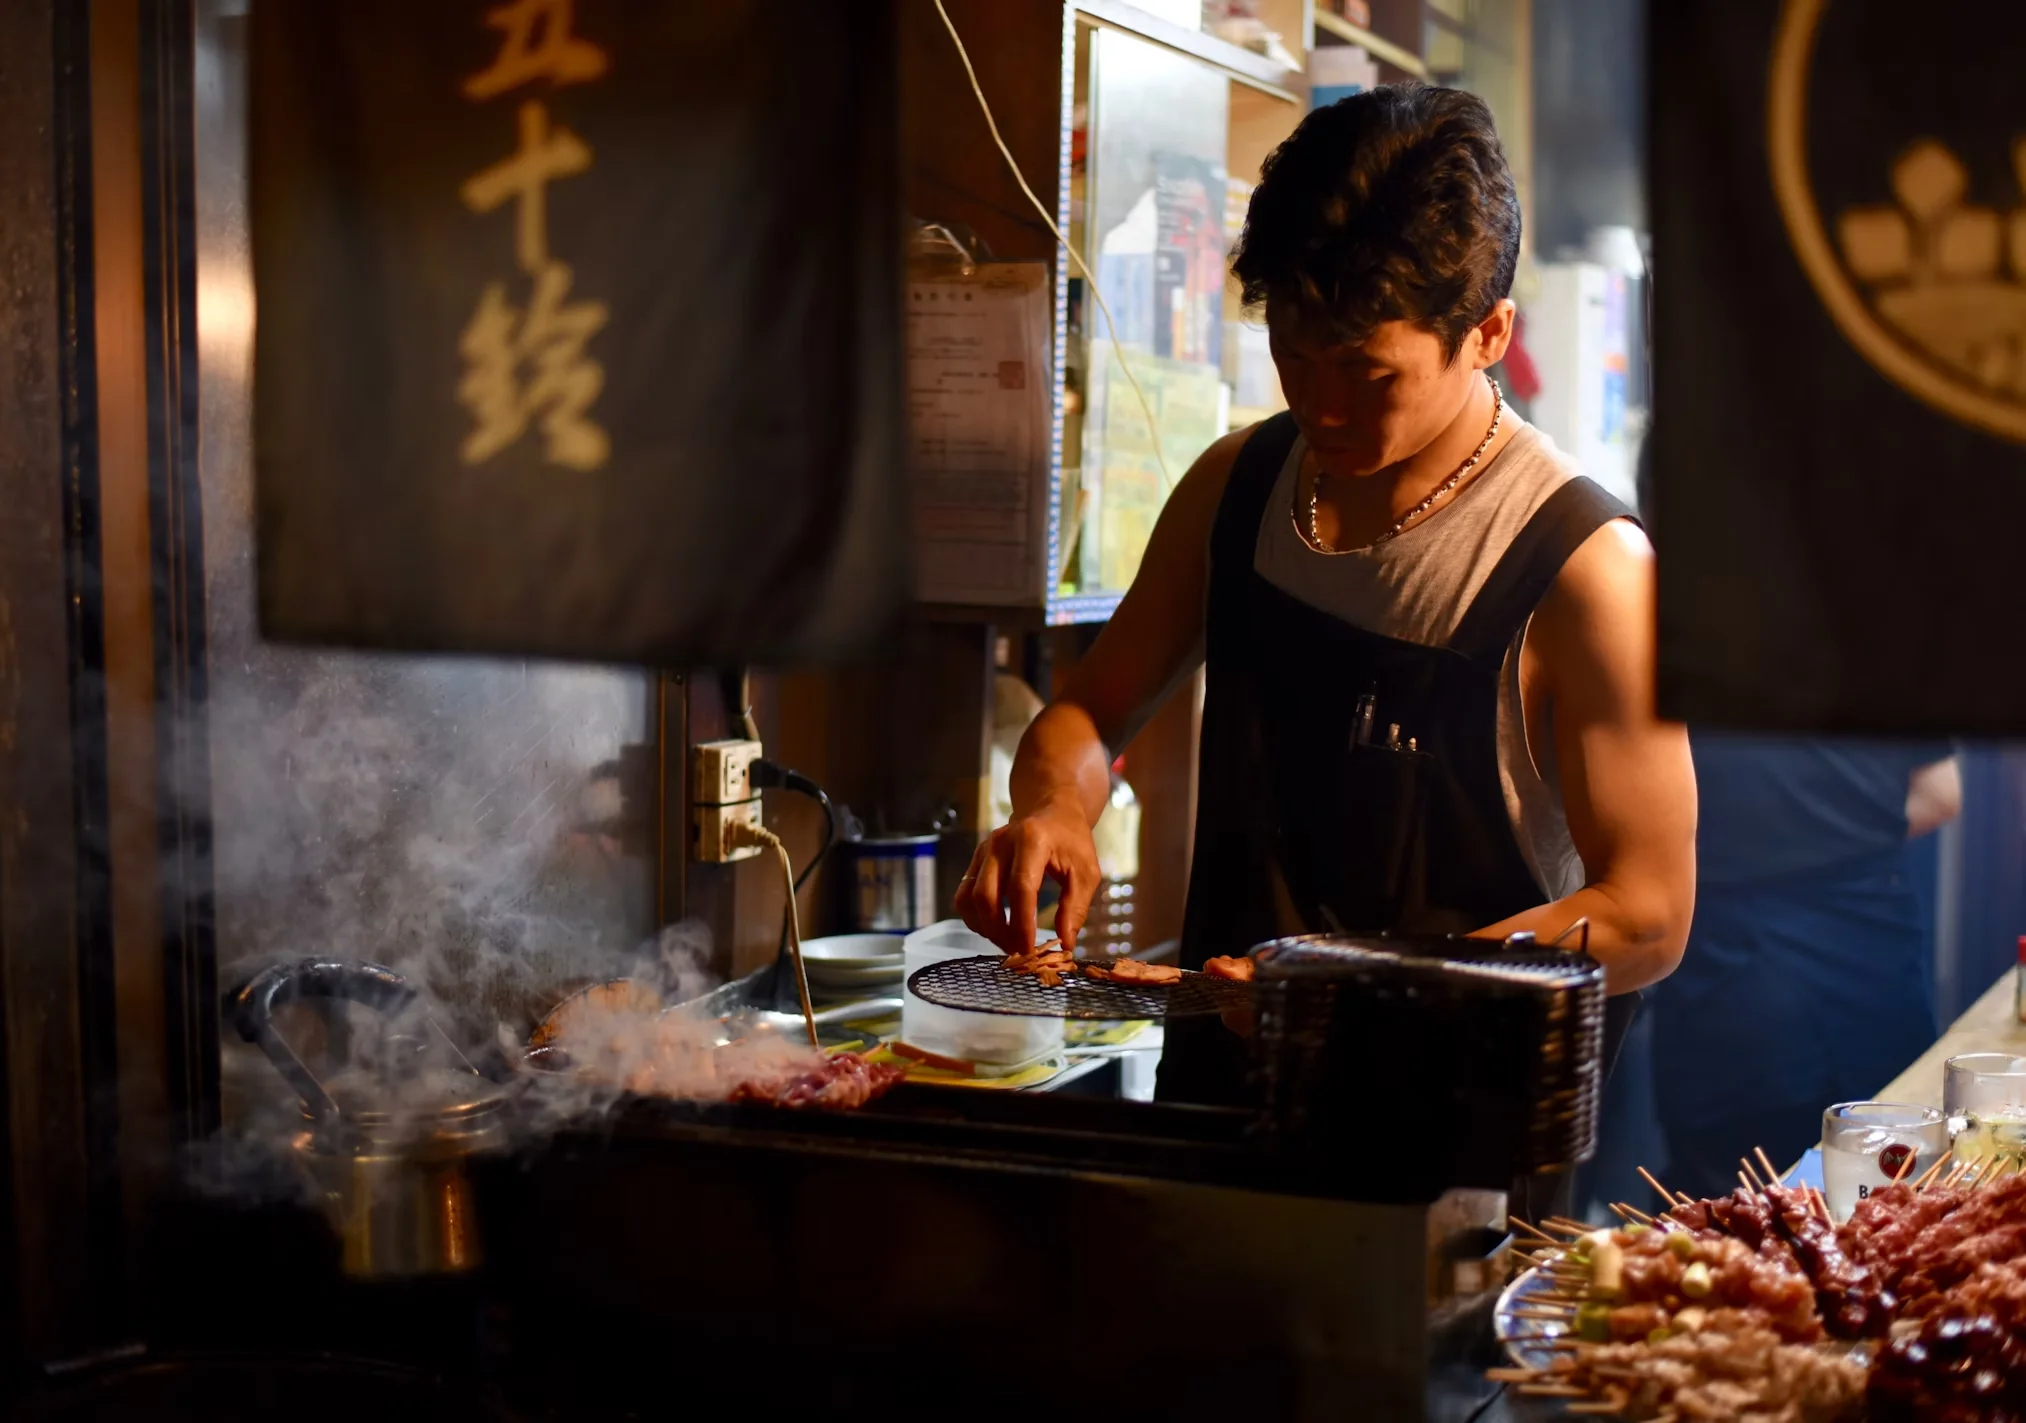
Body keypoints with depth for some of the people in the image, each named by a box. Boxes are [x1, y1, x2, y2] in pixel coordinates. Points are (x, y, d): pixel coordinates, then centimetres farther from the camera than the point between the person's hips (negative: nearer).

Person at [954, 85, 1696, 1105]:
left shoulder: (1583, 566, -10)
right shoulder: (1236, 486, 7)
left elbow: (1646, 916, -8)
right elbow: (1092, 712, 18)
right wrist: (1052, 808, -5)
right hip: (1216, 1082, 4)